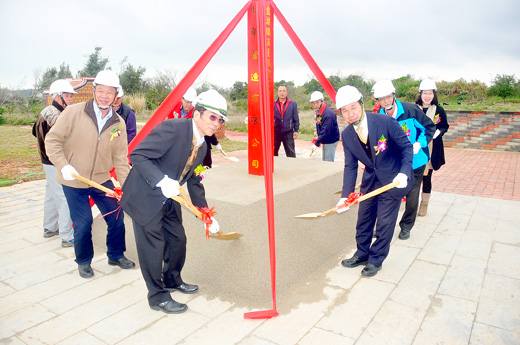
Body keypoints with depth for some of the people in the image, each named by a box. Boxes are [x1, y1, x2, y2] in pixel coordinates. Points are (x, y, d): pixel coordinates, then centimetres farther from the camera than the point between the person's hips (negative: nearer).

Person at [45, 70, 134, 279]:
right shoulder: (73, 112, -12)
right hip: (73, 181, -3)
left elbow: (120, 157, 1)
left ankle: (116, 255, 31)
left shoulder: (118, 123, -1)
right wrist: (63, 166, -20)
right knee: (83, 224, 2)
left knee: (116, 218, 7)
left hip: (102, 180, 4)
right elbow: (52, 140, -8)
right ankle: (83, 262, 28)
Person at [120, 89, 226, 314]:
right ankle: (158, 297, 20)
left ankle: (172, 281, 41)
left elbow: (194, 182, 12)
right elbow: (137, 155, -25)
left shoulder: (202, 147, 3)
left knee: (178, 239, 16)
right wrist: (162, 181, -38)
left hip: (169, 200, 8)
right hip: (145, 198, -8)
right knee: (153, 245, 0)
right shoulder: (172, 129, -24)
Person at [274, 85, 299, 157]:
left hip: (288, 133, 0)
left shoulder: (293, 104, 4)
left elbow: (296, 118, 6)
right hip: (276, 132, 1)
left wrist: (296, 130, 0)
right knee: (273, 152, 8)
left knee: (291, 153, 3)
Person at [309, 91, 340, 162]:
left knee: (328, 162, -7)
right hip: (325, 140, 10)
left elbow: (325, 132, -29)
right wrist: (318, 139, 9)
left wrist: (316, 144, -28)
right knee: (324, 160, 19)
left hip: (331, 141, -10)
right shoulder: (318, 112, 5)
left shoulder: (328, 114, -26)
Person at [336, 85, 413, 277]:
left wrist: (404, 173, -29)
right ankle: (362, 254, 36)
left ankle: (376, 260, 23)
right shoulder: (347, 135, -10)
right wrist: (345, 196, -15)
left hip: (394, 179, -4)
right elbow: (350, 166, -6)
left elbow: (406, 147, -14)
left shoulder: (386, 122, -24)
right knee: (363, 220, 14)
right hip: (370, 180, 5)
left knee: (384, 222, 2)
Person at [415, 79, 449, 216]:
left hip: (431, 149, -1)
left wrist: (438, 132, -14)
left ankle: (424, 203, 19)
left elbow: (445, 126, 7)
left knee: (427, 176, 3)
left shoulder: (439, 110, 1)